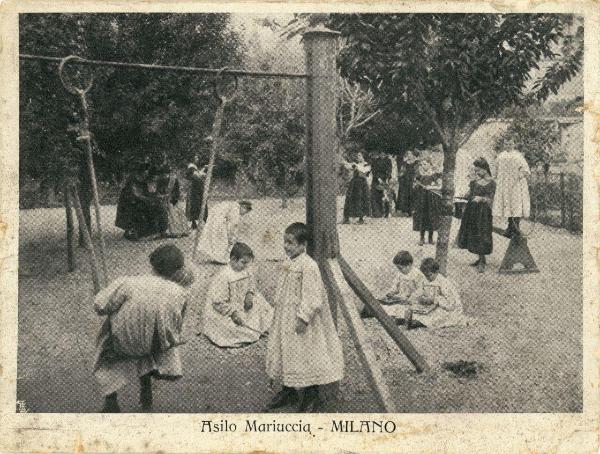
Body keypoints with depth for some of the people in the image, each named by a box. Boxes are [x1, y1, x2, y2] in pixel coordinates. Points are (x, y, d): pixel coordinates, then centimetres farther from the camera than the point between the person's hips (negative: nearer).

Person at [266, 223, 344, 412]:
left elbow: (312, 296, -24)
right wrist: (278, 303, 19)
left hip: (301, 320, -9)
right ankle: (289, 391, 32)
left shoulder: (308, 266, -21)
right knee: (285, 353, 17)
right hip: (286, 318, 9)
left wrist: (303, 318, -25)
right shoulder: (290, 264, 7)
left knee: (306, 356, 1)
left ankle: (312, 397, 14)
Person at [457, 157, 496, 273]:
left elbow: (490, 200, -12)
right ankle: (480, 259, 22)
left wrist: (481, 198, -29)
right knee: (472, 234, 9)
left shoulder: (491, 183, -9)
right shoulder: (475, 181, 8)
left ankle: (482, 263, 3)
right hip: (471, 210, 6)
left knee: (481, 235, -5)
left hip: (483, 212, -6)